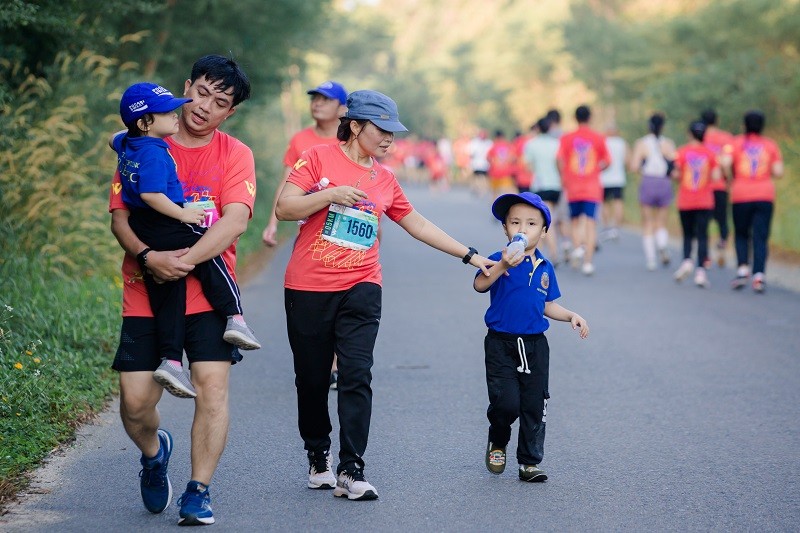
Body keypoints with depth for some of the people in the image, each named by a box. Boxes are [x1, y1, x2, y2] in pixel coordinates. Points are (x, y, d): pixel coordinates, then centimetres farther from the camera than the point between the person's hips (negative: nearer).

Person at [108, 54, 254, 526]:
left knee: (213, 384, -14)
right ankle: (155, 452, 31)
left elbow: (235, 221, -10)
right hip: (146, 293, 1)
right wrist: (148, 256, -18)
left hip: (208, 291, -1)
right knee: (135, 402, -2)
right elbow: (120, 216, 1)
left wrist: (186, 260, -22)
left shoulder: (235, 155, 3)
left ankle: (199, 491, 0)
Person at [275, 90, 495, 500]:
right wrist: (331, 194, -18)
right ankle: (318, 457, 27)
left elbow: (417, 224, 23)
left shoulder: (385, 179, 14)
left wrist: (470, 256, 25)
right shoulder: (319, 158, 0)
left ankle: (350, 472, -12)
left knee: (357, 376, -11)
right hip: (309, 288, -3)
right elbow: (284, 209, -6)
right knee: (311, 379, 7)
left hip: (360, 289, 3)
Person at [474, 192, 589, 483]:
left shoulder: (544, 268, 7)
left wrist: (571, 316, 4)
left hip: (535, 345, 5)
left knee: (535, 404, 5)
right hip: (501, 344, -4)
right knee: (506, 402, -13)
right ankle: (497, 442, 18)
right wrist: (503, 266, -43)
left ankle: (530, 461, 17)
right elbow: (479, 285, -28)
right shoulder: (500, 260, -9)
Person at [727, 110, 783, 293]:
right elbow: (778, 172, -1)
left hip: (741, 196, 0)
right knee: (761, 238, 1)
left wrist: (731, 178, 7)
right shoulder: (771, 145, 6)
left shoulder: (736, 143, 3)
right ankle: (759, 275, -13)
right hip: (765, 196, 1)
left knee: (741, 235, 15)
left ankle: (743, 268, -2)